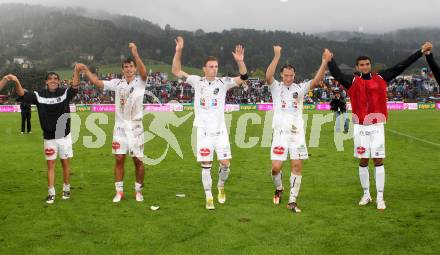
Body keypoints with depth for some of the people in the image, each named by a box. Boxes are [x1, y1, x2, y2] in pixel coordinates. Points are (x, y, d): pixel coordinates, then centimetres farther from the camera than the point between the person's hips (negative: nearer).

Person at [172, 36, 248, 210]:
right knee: (206, 166, 3)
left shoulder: (223, 82, 2)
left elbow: (243, 78, -9)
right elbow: (176, 71, -2)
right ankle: (209, 197, 14)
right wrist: (178, 52, -15)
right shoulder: (197, 81, 2)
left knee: (225, 163, -1)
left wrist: (240, 61, -26)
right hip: (204, 131, -1)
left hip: (220, 130, 1)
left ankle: (221, 186, 28)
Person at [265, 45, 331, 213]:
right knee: (276, 167, -4)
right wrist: (277, 57, -26)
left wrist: (324, 63, -18)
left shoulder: (300, 88, 9)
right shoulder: (276, 87, 4)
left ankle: (292, 201, 9)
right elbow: (268, 76, -16)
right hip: (280, 131, -2)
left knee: (297, 166, 0)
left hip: (297, 132, 2)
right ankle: (279, 189, 28)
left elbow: (316, 81, -6)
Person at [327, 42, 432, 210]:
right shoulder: (352, 81, 2)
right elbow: (336, 74, -8)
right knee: (363, 161, 9)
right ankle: (366, 195, 22)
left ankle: (380, 198, 6)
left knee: (378, 161, 0)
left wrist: (421, 51, 6)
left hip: (377, 126, 0)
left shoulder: (380, 78, 5)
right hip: (360, 127, 0)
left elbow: (400, 67, 7)